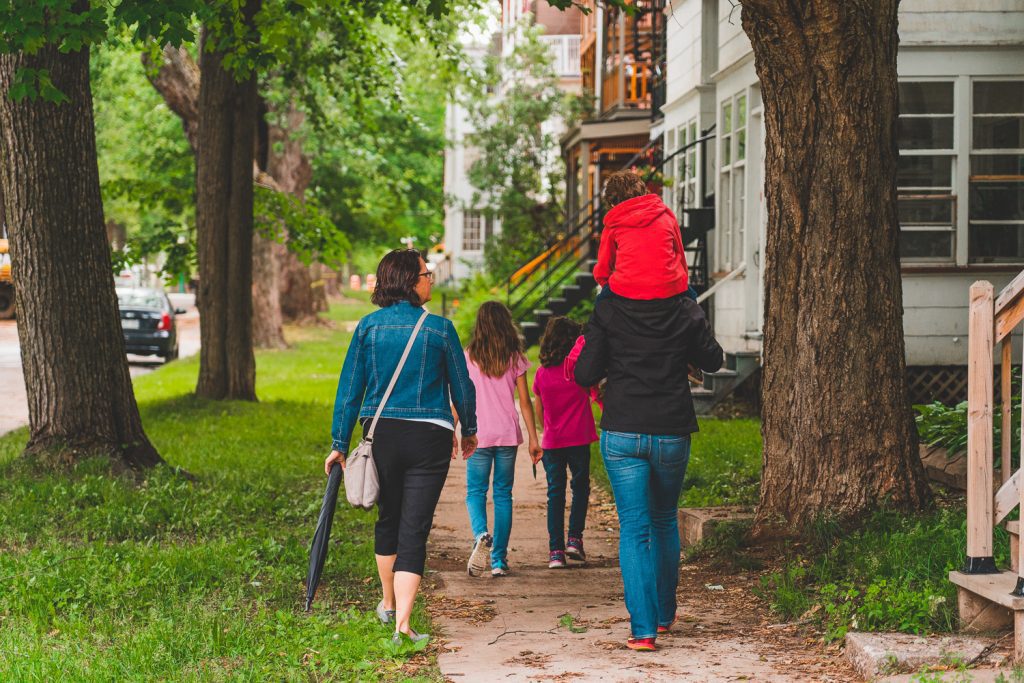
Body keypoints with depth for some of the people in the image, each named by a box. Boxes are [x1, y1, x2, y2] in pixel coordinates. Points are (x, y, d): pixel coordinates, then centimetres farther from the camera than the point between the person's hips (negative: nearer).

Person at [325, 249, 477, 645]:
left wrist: (340, 444, 5)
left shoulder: (369, 326, -1)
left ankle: (388, 605, 38)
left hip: (381, 433, 3)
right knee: (414, 530, -1)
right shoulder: (440, 328, -5)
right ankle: (402, 623, -11)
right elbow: (462, 385, 4)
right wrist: (469, 430, 21)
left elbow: (350, 387, 0)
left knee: (387, 519, 22)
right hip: (429, 437, -2)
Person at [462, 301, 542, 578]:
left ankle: (481, 535, -23)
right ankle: (499, 560, 9)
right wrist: (533, 439, 8)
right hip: (508, 434, 1)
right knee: (503, 494, 10)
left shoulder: (468, 357, -2)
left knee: (475, 491, 8)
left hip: (479, 434, -1)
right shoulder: (515, 358, 2)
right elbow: (525, 402, 2)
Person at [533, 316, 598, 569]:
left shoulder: (542, 373, 2)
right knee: (580, 487, 14)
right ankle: (574, 539, 4)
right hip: (578, 440, -2)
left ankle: (556, 549, 1)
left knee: (555, 492, 6)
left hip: (551, 442, 3)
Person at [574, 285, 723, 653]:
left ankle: (643, 628, -10)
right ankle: (664, 613, 33)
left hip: (622, 433, -2)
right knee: (665, 521, 22)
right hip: (672, 433, 2)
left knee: (633, 529, 0)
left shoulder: (607, 312, -7)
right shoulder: (686, 312, -2)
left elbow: (585, 376, -6)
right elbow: (712, 360, 13)